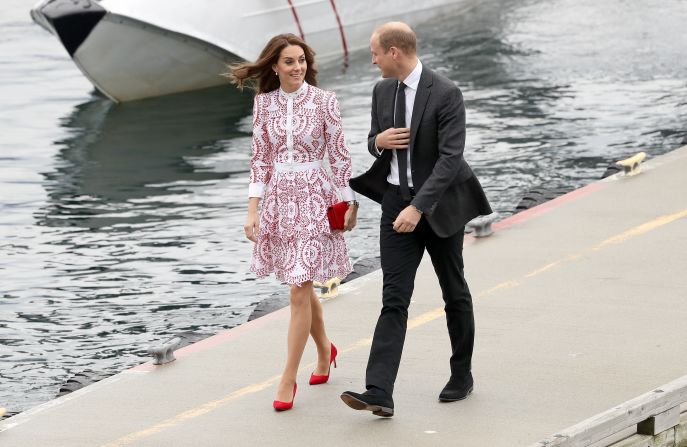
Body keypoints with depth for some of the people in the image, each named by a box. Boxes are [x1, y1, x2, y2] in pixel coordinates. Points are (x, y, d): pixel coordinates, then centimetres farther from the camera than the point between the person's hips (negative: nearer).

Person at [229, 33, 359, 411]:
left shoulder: (324, 101, -7)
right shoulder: (264, 103, 3)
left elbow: (339, 155, -2)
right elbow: (260, 158, 6)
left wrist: (350, 203, -1)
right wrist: (252, 210, 1)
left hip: (314, 199, -4)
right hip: (278, 199, 4)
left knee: (299, 291, -8)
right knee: (302, 285, 16)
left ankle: (288, 379, -2)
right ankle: (324, 351, 40)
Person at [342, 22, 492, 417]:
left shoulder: (446, 94, -17)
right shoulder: (383, 91, 5)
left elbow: (451, 157, -23)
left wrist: (418, 207, -30)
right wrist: (378, 141, -9)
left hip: (438, 204, -4)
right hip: (396, 202, 4)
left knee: (455, 292, 12)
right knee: (394, 298, -6)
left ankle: (462, 375, 30)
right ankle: (379, 393, -16)